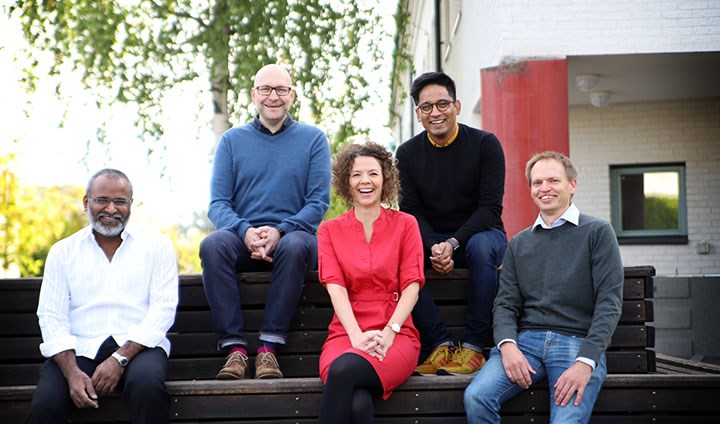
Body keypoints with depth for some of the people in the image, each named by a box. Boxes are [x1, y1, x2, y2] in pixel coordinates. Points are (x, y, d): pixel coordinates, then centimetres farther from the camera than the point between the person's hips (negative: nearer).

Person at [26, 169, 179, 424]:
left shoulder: (156, 245, 10)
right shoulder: (63, 251, 15)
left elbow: (163, 309, -1)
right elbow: (51, 317, 6)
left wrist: (120, 359, -14)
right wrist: (72, 372, -12)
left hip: (137, 346, 0)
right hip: (79, 350, 1)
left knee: (148, 386, -35)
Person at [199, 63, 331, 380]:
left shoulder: (313, 139, 10)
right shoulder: (232, 140, 14)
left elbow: (318, 202, 2)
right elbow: (218, 204, 5)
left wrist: (280, 230, -16)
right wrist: (246, 232, -17)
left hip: (293, 233, -1)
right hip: (243, 238, 1)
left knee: (294, 246, -37)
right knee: (213, 245, -32)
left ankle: (269, 347, -32)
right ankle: (234, 348, -32)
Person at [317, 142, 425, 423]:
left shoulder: (405, 224, 12)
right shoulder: (330, 230, 15)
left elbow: (412, 286, 2)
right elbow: (335, 286, 1)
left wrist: (389, 331, -15)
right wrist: (357, 335, -16)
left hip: (397, 334, -1)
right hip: (346, 333, 1)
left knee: (343, 370, -35)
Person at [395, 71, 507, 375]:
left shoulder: (485, 144, -6)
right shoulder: (407, 153, 3)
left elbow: (490, 207, -11)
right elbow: (411, 211, -2)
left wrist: (453, 243, -25)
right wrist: (433, 247, -22)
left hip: (480, 233, -2)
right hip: (432, 239, 2)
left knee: (481, 246, -38)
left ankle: (473, 347, -30)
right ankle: (440, 345, -29)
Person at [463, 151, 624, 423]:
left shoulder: (597, 233, 7)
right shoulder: (519, 244, 20)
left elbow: (609, 303, -2)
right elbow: (505, 304, 13)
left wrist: (585, 362, -14)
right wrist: (507, 344, -10)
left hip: (578, 342, -3)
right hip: (526, 340, 3)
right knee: (476, 396, -24)